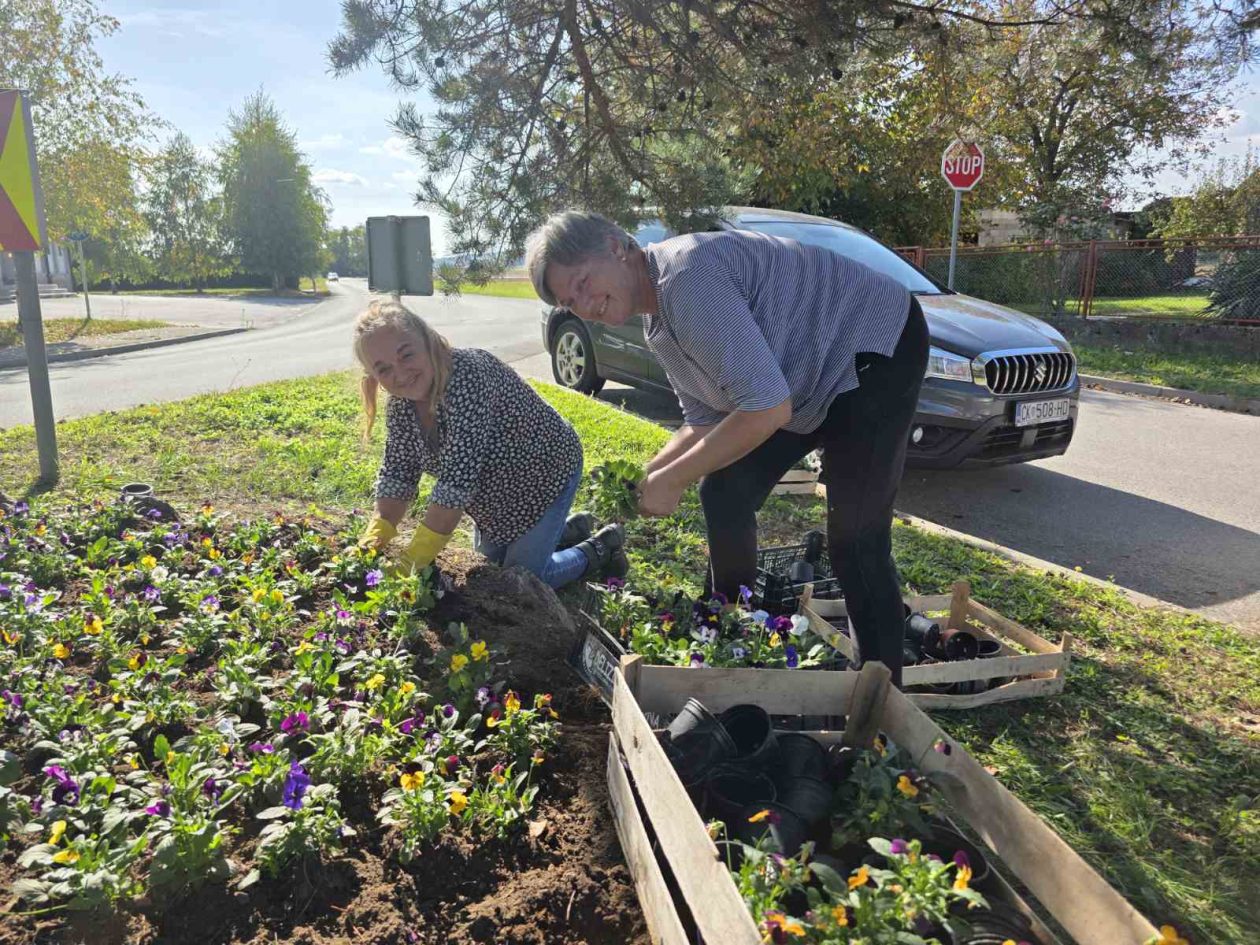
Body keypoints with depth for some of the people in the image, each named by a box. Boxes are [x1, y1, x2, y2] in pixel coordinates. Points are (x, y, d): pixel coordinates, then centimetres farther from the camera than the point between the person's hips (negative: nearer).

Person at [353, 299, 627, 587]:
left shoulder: (467, 375, -37)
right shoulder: (401, 405, -12)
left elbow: (458, 480, -41)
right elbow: (397, 474, -8)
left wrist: (412, 562, -40)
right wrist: (376, 535, -25)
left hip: (545, 474, -8)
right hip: (498, 493, 8)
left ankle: (600, 550, 18)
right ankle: (571, 530, 38)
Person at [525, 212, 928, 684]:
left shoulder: (686, 275, -29)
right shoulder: (658, 324, 4)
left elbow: (767, 408, -33)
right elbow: (706, 421, 9)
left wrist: (672, 479, -23)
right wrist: (646, 478, -6)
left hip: (877, 346, -10)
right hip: (810, 377, 10)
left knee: (854, 543, -14)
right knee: (724, 495, 8)